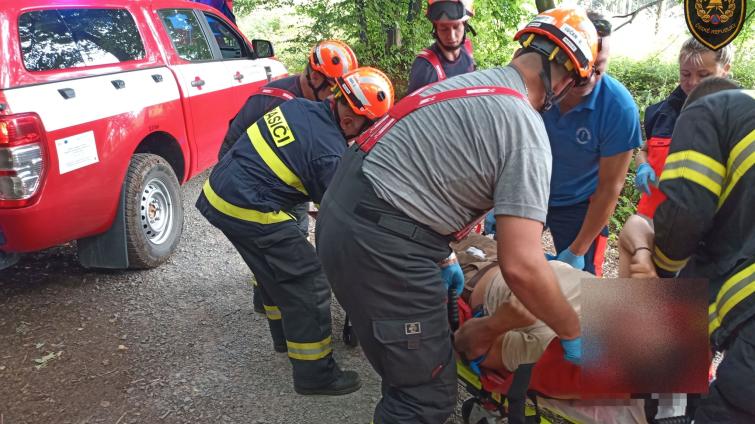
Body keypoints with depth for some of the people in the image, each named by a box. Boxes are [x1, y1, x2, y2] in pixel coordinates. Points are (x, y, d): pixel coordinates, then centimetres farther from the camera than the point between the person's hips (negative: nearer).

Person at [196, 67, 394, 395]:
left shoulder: (299, 106, 5)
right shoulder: (330, 152, -16)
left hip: (217, 192, 9)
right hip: (248, 211, -9)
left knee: (274, 269, 27)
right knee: (309, 282, 0)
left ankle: (285, 337, 45)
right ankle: (315, 375, 9)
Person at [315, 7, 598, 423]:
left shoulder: (469, 81, 15)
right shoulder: (527, 133, -12)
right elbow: (521, 267, -19)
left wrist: (442, 262, 30)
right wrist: (573, 334, -2)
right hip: (379, 243, -9)